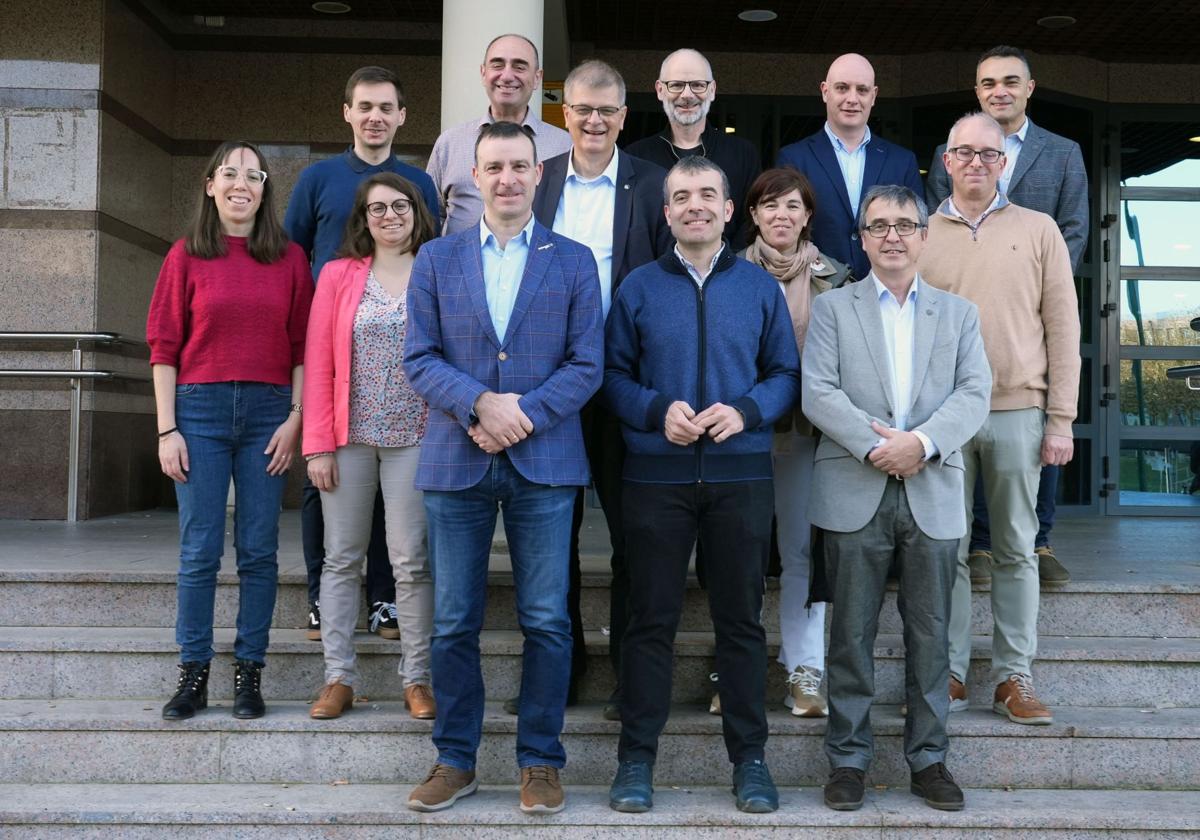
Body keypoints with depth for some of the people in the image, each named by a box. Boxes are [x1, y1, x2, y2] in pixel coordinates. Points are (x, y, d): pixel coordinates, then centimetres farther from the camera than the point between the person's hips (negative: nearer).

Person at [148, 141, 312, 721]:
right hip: (200, 410, -1)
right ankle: (193, 674, 13)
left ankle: (249, 673, 14)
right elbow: (164, 347, 3)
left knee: (258, 551, 4)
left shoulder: (289, 258, 7)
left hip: (268, 411, 1)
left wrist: (295, 418, -3)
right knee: (200, 551, 2)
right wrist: (167, 430, -4)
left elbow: (303, 346, 6)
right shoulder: (187, 256, 4)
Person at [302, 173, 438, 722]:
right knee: (341, 558, 6)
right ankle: (338, 677, 15)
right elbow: (317, 364, 3)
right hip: (349, 435, 2)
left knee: (411, 562, 2)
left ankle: (417, 679, 12)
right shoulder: (338, 275, 6)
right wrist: (317, 445, -4)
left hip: (414, 437, -1)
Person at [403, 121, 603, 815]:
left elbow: (587, 363, 0)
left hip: (544, 461, -1)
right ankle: (455, 760, 20)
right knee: (454, 622, 6)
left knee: (547, 621, 3)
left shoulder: (574, 261, 7)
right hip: (456, 462, 1)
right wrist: (480, 404, -14)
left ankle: (541, 762, 16)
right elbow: (420, 358, 3)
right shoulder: (436, 260, 10)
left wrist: (522, 415, -12)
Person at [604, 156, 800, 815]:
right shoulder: (638, 287, 6)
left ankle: (749, 757, 20)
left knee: (741, 619, 7)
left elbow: (786, 373, 7)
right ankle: (636, 757, 15)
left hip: (740, 473, 1)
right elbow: (612, 372, 3)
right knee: (650, 619, 4)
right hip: (656, 474, -1)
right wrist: (658, 411, -14)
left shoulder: (760, 287, 9)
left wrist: (745, 411, -11)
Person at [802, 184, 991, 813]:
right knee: (851, 634, 4)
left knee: (930, 635, 8)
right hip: (856, 494, -1)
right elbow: (817, 391, -4)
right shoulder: (832, 307, 8)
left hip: (933, 495, 2)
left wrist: (922, 441, -16)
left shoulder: (959, 313, 14)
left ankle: (928, 757, 20)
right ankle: (848, 758, 15)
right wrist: (874, 446, -16)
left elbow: (974, 393, 1)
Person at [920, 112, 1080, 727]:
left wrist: (1061, 421, -2)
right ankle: (950, 673, 16)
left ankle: (1013, 677, 16)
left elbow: (1062, 328, 4)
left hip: (1017, 412, 0)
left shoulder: (1038, 231, 7)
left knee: (1015, 550, 7)